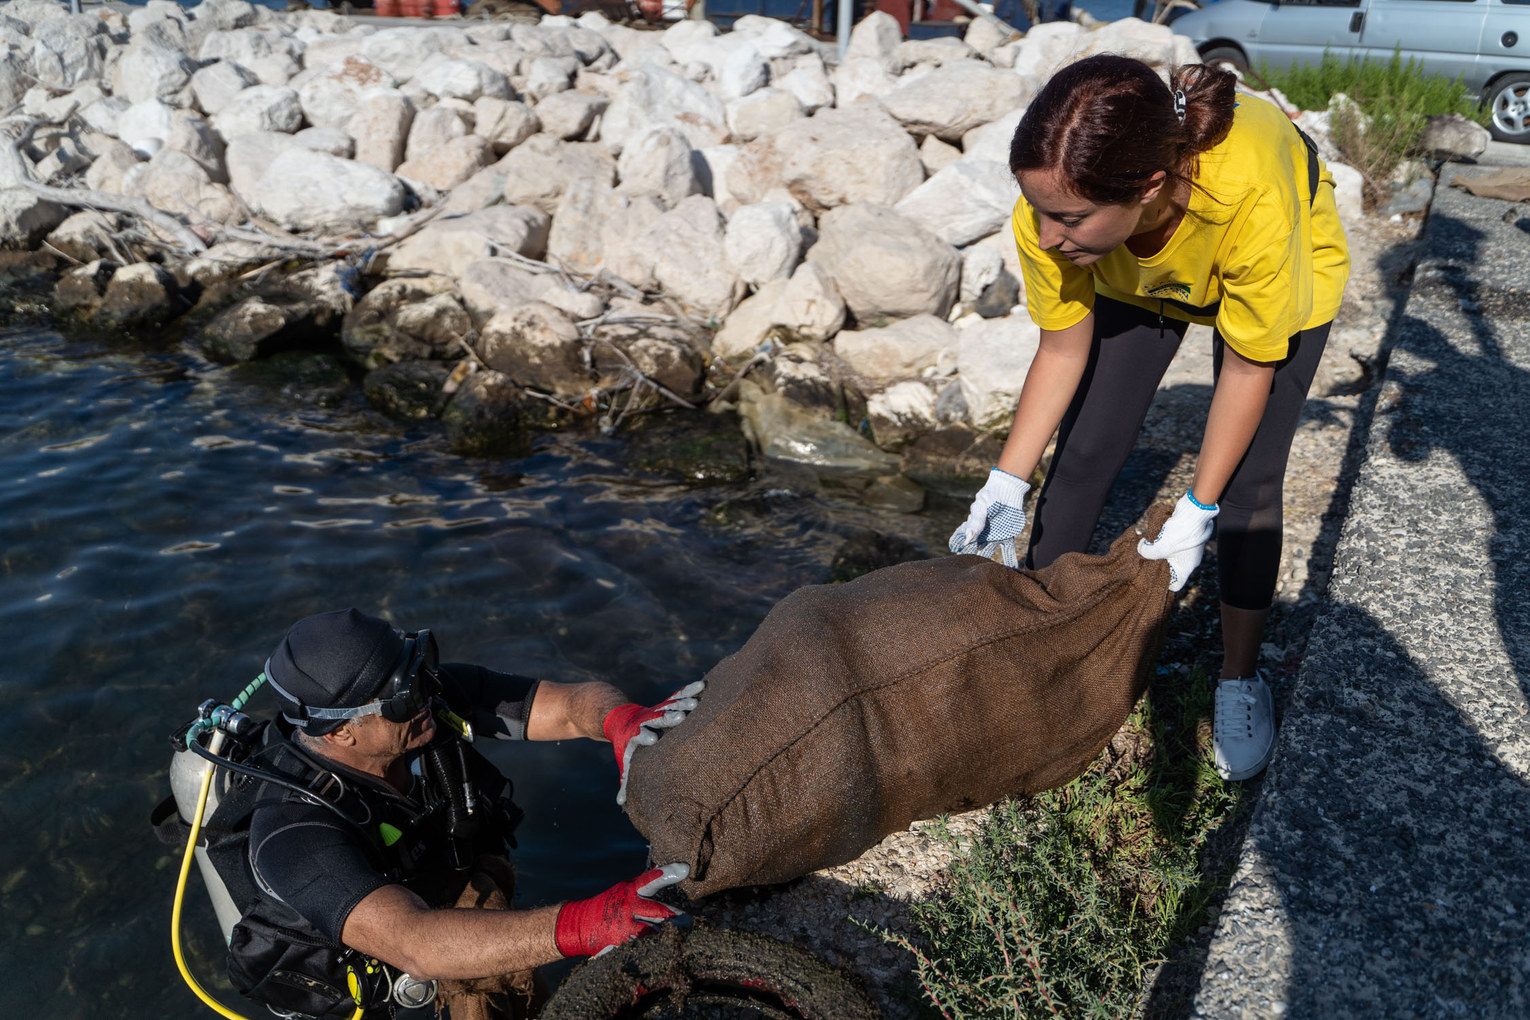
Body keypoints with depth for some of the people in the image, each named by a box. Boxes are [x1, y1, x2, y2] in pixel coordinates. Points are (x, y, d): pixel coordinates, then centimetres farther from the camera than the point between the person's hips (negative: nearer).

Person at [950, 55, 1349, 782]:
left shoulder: (1252, 200, -45)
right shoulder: (1052, 208, -36)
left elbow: (1248, 370, -28)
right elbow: (1063, 350, -19)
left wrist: (1196, 514, -24)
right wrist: (1007, 484, -24)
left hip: (1286, 278, -2)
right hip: (1135, 281, 3)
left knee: (1248, 485, -6)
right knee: (1084, 452, 1)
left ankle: (1240, 680, 16)